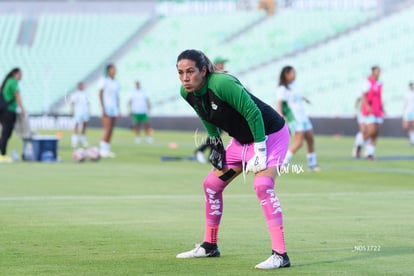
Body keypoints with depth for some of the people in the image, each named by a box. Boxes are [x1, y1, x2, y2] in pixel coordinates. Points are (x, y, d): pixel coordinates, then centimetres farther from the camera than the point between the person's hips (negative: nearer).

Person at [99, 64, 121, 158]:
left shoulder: (116, 83, 13)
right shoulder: (104, 81, -5)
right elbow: (100, 95, -7)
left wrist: (118, 110, 14)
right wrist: (103, 108, -13)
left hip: (114, 108, 6)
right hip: (106, 108, -6)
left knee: (111, 130, 4)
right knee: (107, 129, -14)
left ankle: (107, 150, 7)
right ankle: (102, 149, -10)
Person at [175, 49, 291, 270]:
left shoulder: (222, 84, -32)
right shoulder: (187, 93, -8)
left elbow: (253, 113, -28)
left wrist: (260, 151, -25)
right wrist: (216, 144, 9)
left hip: (269, 134, -8)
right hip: (241, 139, 9)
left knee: (262, 185, -27)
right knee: (211, 184, 9)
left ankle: (280, 255, -27)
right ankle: (209, 246, 27)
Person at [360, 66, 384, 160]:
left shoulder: (379, 84, 14)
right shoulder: (368, 82, -8)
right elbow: (364, 96, -13)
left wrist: (382, 110, 18)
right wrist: (368, 106, -27)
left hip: (378, 111, 7)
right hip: (369, 111, -7)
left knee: (376, 133, 1)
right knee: (372, 131, -17)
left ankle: (369, 153, 6)